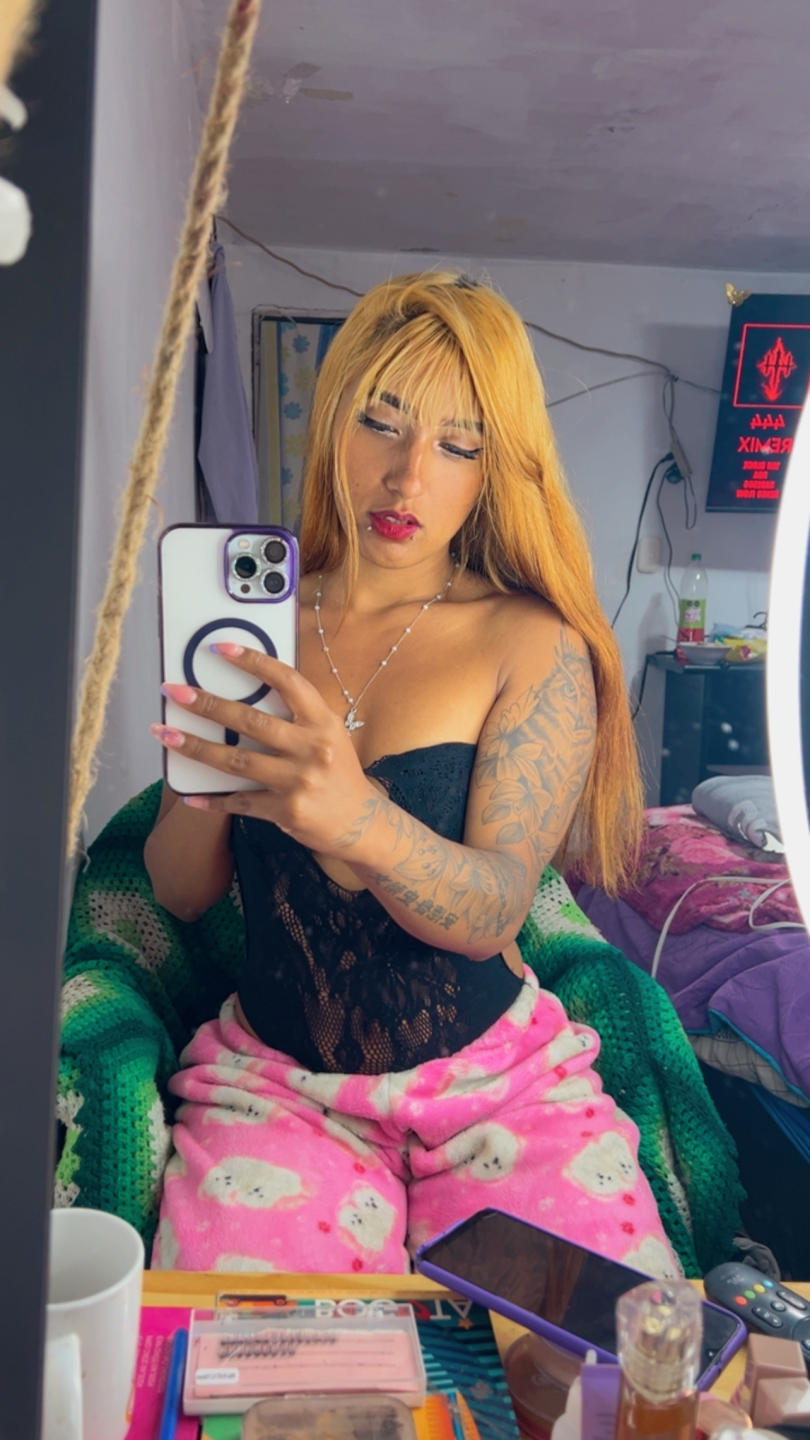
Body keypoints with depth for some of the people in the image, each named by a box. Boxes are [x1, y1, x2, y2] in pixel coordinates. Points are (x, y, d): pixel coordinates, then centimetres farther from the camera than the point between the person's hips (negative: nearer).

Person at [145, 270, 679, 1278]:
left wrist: (357, 817, -37)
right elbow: (180, 893, 1)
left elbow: (490, 912, -16)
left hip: (497, 1081, 0)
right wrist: (211, 780, -21)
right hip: (275, 1082, 1)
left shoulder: (534, 645, -6)